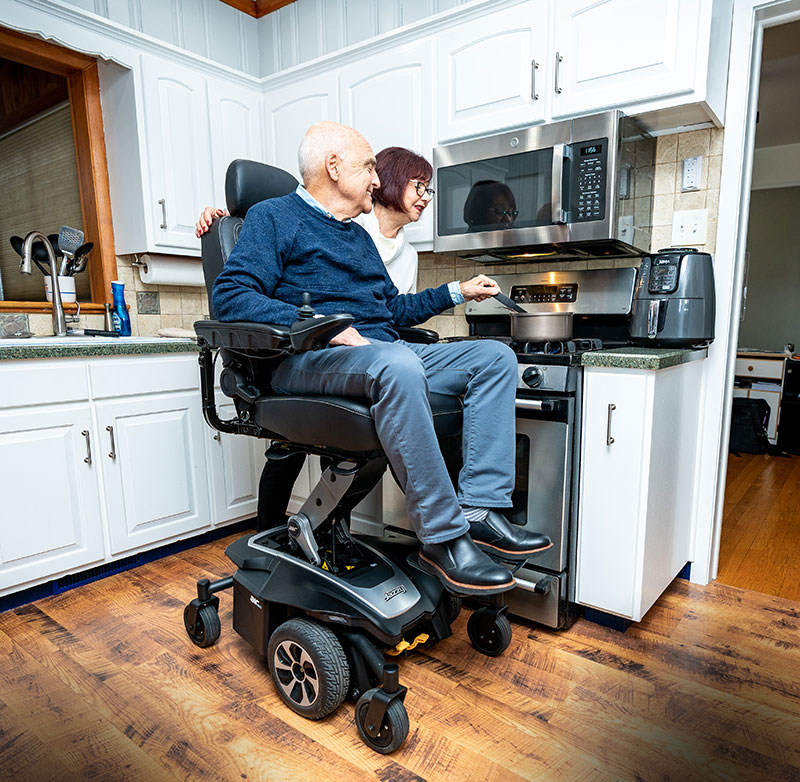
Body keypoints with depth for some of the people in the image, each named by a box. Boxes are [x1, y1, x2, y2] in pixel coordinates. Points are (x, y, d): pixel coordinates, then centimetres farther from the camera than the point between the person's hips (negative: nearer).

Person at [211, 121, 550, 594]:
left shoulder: (359, 236, 30)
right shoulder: (275, 217, 6)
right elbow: (231, 296, -9)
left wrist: (456, 292, 32)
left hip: (381, 353, 8)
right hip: (310, 361, -7)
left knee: (495, 356, -8)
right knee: (397, 365, -40)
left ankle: (479, 511, -20)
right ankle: (442, 539, -28)